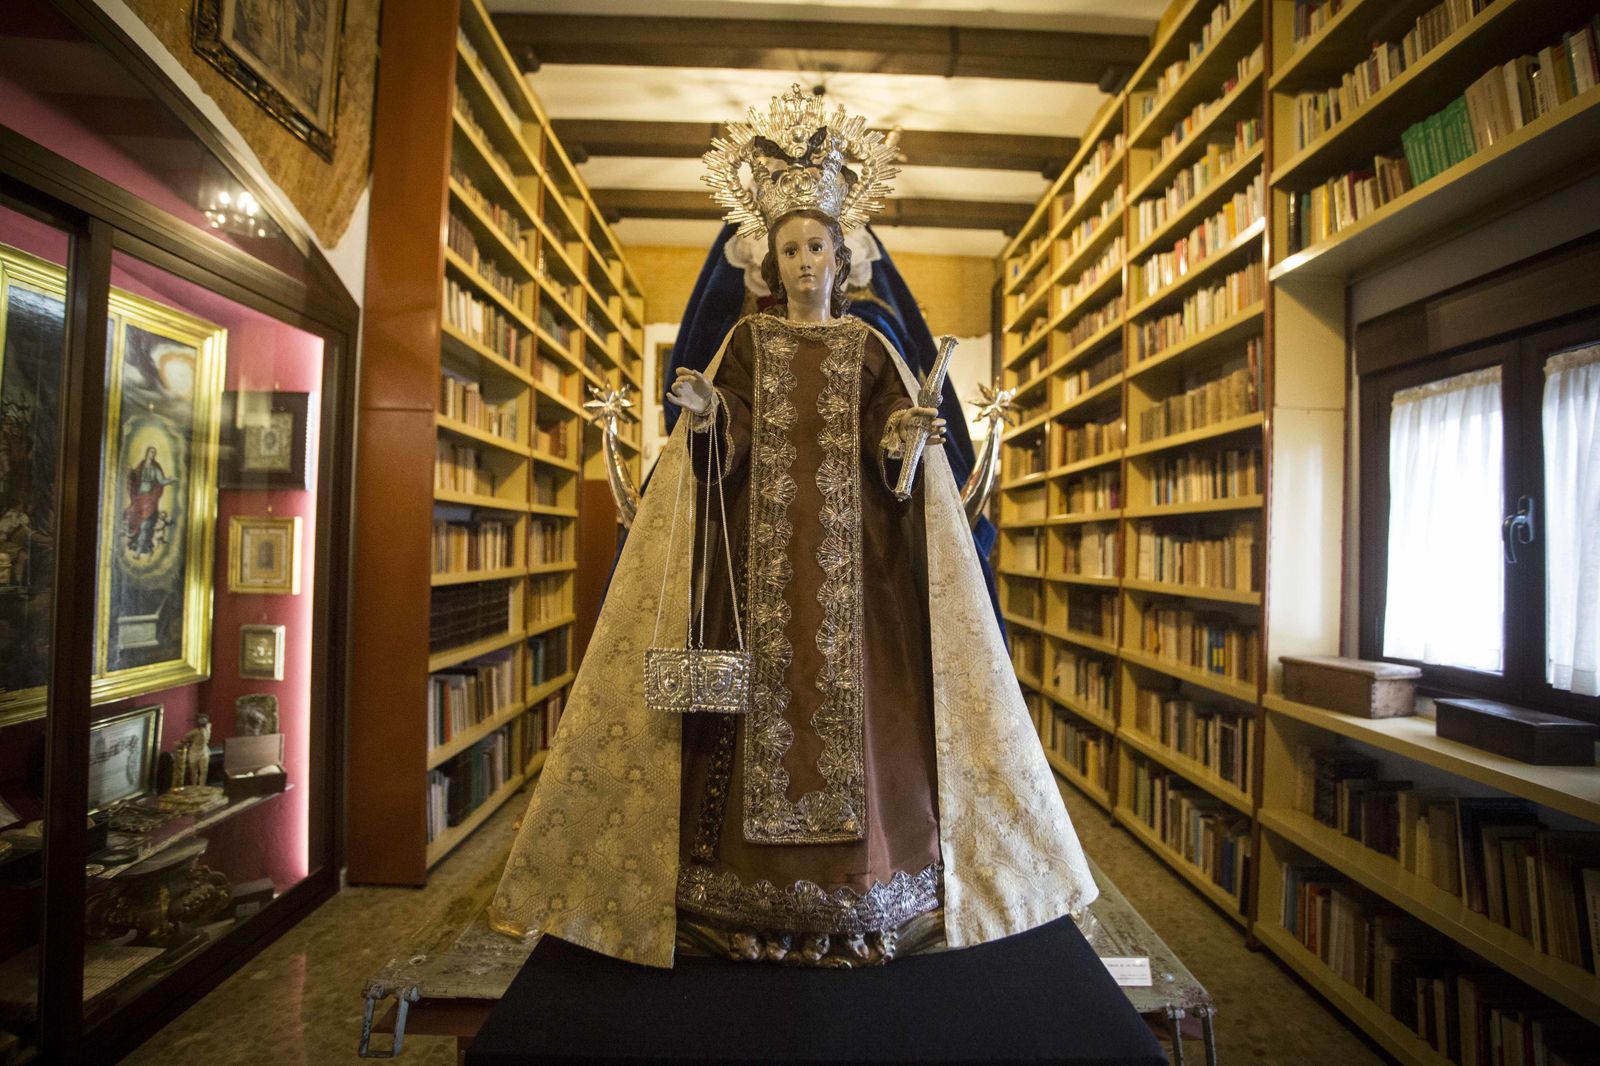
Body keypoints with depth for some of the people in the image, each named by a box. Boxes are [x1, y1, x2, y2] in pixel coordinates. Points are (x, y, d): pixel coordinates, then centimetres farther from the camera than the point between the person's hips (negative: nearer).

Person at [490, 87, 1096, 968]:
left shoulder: (869, 348, 12)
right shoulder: (747, 340, 10)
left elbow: (892, 461, 2)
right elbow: (726, 449, -2)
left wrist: (910, 437, -18)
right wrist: (704, 413, -22)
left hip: (849, 557, 1)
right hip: (763, 554, 0)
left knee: (851, 702, -2)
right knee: (763, 700, -3)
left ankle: (858, 904, 12)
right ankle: (755, 907, 10)